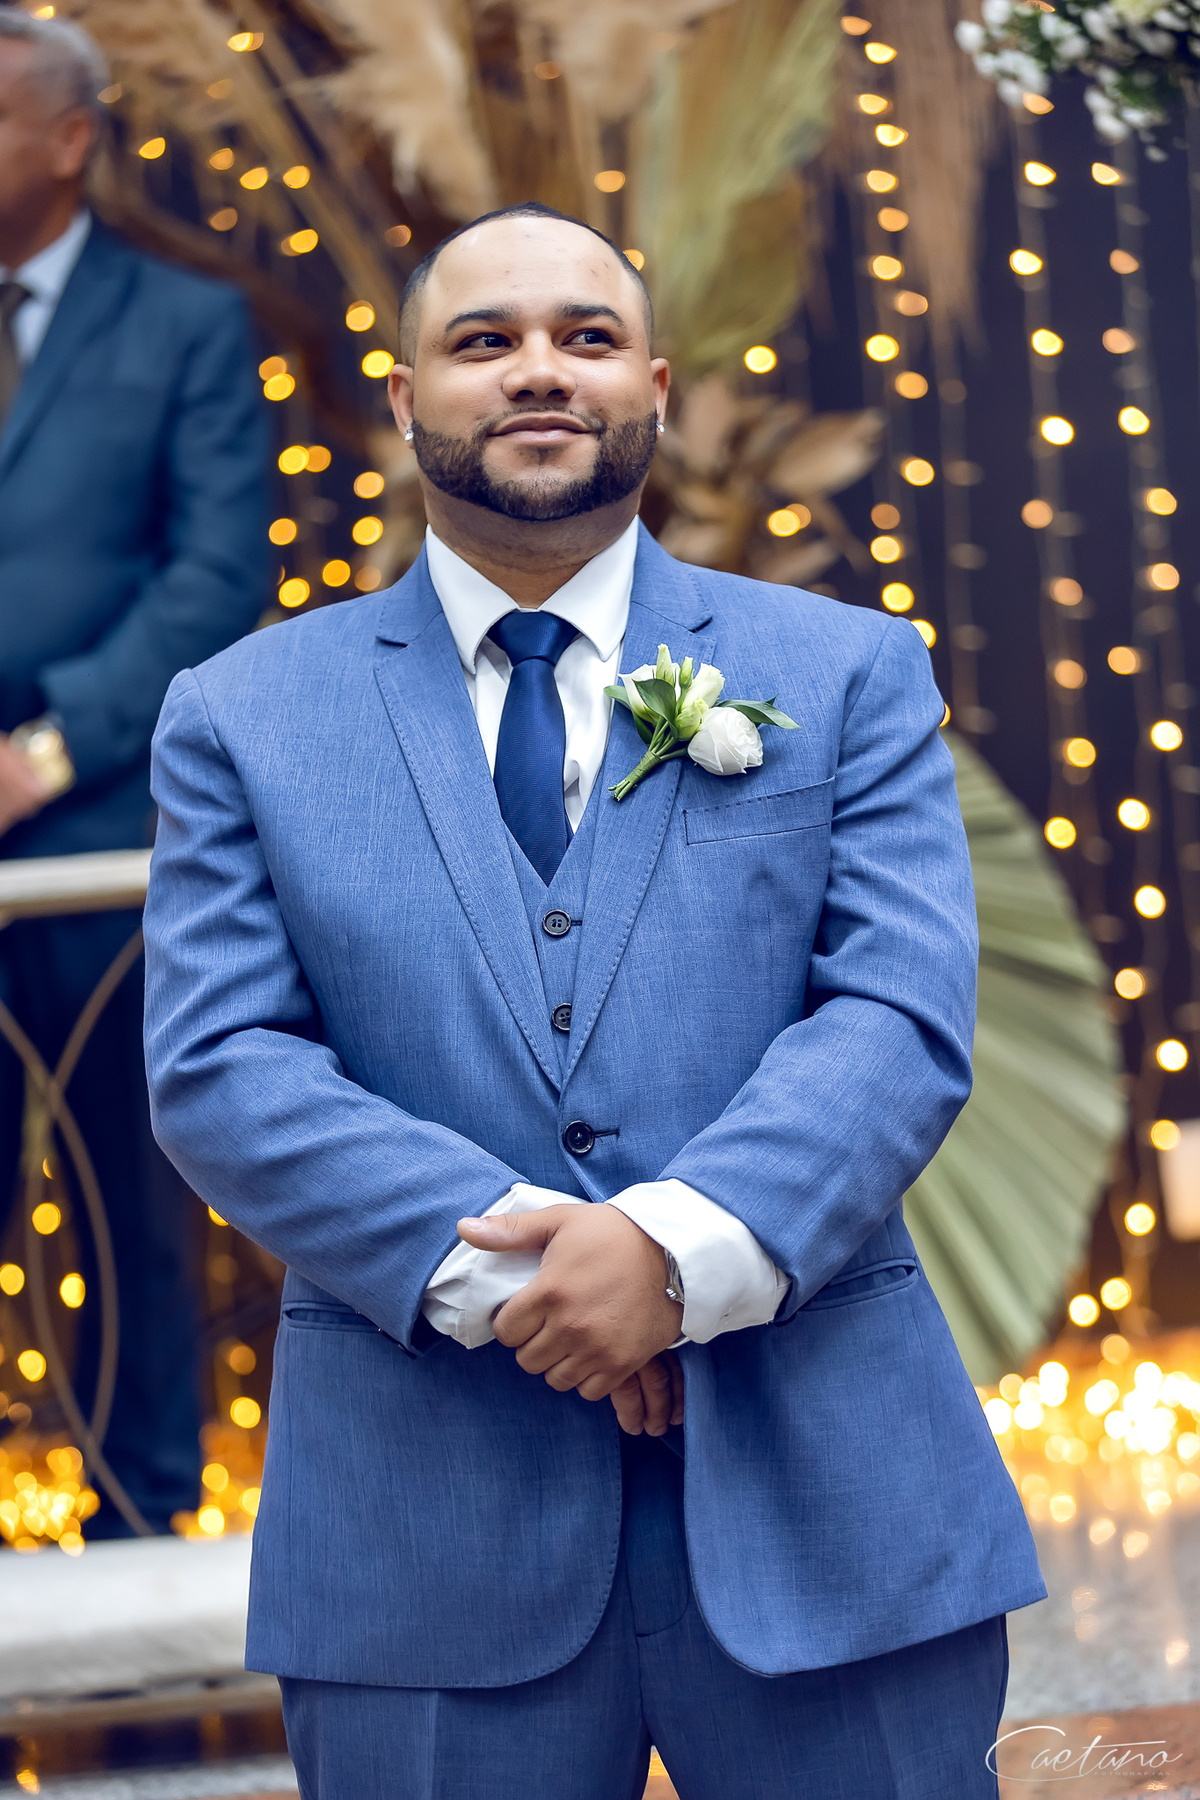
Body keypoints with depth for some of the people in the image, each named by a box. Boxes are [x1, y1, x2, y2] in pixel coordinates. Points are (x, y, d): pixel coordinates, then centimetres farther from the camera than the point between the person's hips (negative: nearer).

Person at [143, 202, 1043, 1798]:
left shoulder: (846, 674, 8)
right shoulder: (242, 716, 8)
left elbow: (903, 1018, -3)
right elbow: (219, 1067, -2)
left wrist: (680, 1247, -19)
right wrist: (493, 1270, -16)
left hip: (823, 1499, 0)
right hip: (427, 1537, 0)